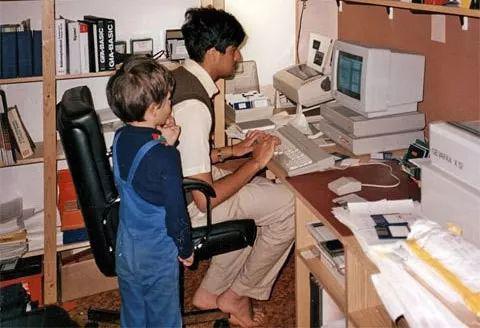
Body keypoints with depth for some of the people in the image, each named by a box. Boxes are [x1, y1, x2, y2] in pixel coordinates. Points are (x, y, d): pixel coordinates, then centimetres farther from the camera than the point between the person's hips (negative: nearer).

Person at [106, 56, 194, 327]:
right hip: (157, 254, -6)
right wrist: (186, 250, -5)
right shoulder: (164, 157, -27)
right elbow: (176, 210, -20)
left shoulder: (121, 138, -6)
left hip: (125, 248, 6)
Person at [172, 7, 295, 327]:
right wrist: (256, 163, -16)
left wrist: (234, 151, 8)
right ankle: (238, 294, 12)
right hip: (184, 207, -10)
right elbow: (205, 198, -27)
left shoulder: (179, 78, 3)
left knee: (265, 196, 21)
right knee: (289, 205, -7)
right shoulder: (193, 106, -28)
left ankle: (211, 292, 23)